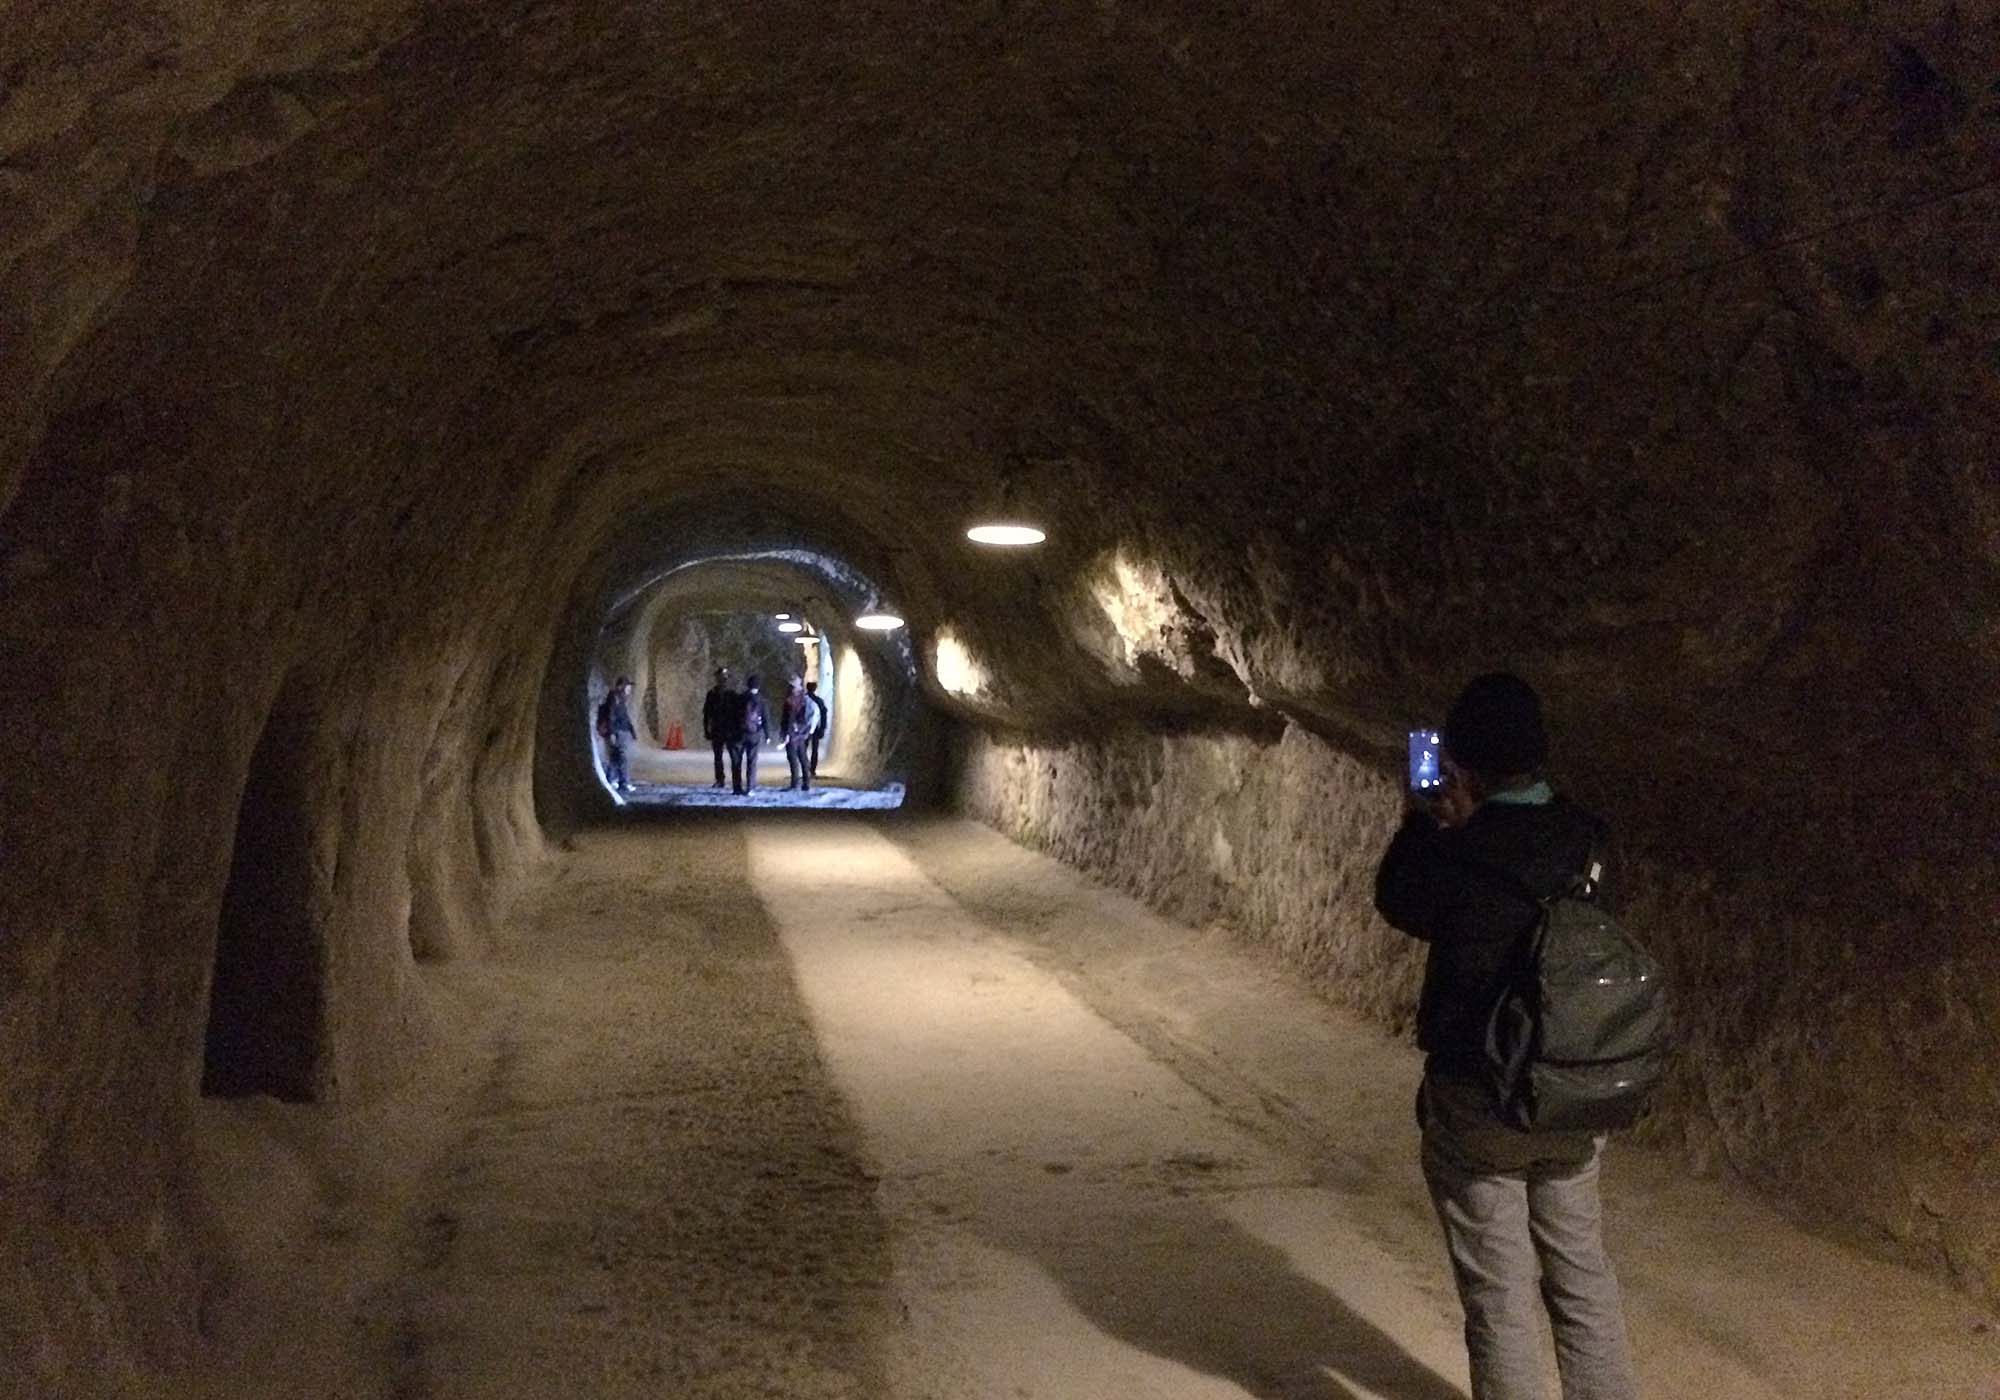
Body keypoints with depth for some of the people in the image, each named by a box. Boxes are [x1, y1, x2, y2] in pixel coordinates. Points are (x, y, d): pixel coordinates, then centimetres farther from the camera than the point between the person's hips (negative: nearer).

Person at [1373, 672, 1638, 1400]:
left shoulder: (1457, 856, -22)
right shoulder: (1588, 840, -7)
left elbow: (1398, 902, 0)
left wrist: (1424, 823, 11)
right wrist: (1470, 826, 11)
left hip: (1477, 1104, -5)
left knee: (1500, 1298, 7)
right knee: (1583, 1275, 20)